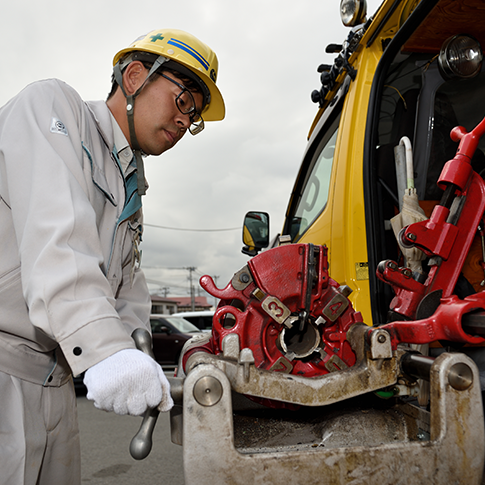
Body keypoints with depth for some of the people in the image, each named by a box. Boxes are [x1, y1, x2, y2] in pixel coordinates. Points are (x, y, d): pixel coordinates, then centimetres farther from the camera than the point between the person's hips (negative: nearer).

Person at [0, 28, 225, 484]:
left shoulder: (132, 193, 20)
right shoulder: (51, 104, -5)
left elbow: (127, 293, 16)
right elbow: (53, 233, -23)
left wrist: (140, 368, -1)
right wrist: (102, 346, -34)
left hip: (53, 377, 8)